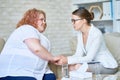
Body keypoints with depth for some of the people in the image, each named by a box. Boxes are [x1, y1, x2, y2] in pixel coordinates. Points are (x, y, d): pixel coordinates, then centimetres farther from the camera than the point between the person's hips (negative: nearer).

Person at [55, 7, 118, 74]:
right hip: (94, 63, 7)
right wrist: (64, 59, -22)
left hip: (108, 66, -6)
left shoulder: (96, 34, -24)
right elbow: (79, 54, -4)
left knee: (78, 66, -27)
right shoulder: (80, 33, 0)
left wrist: (68, 60, -32)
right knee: (70, 66, -17)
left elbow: (89, 58, -25)